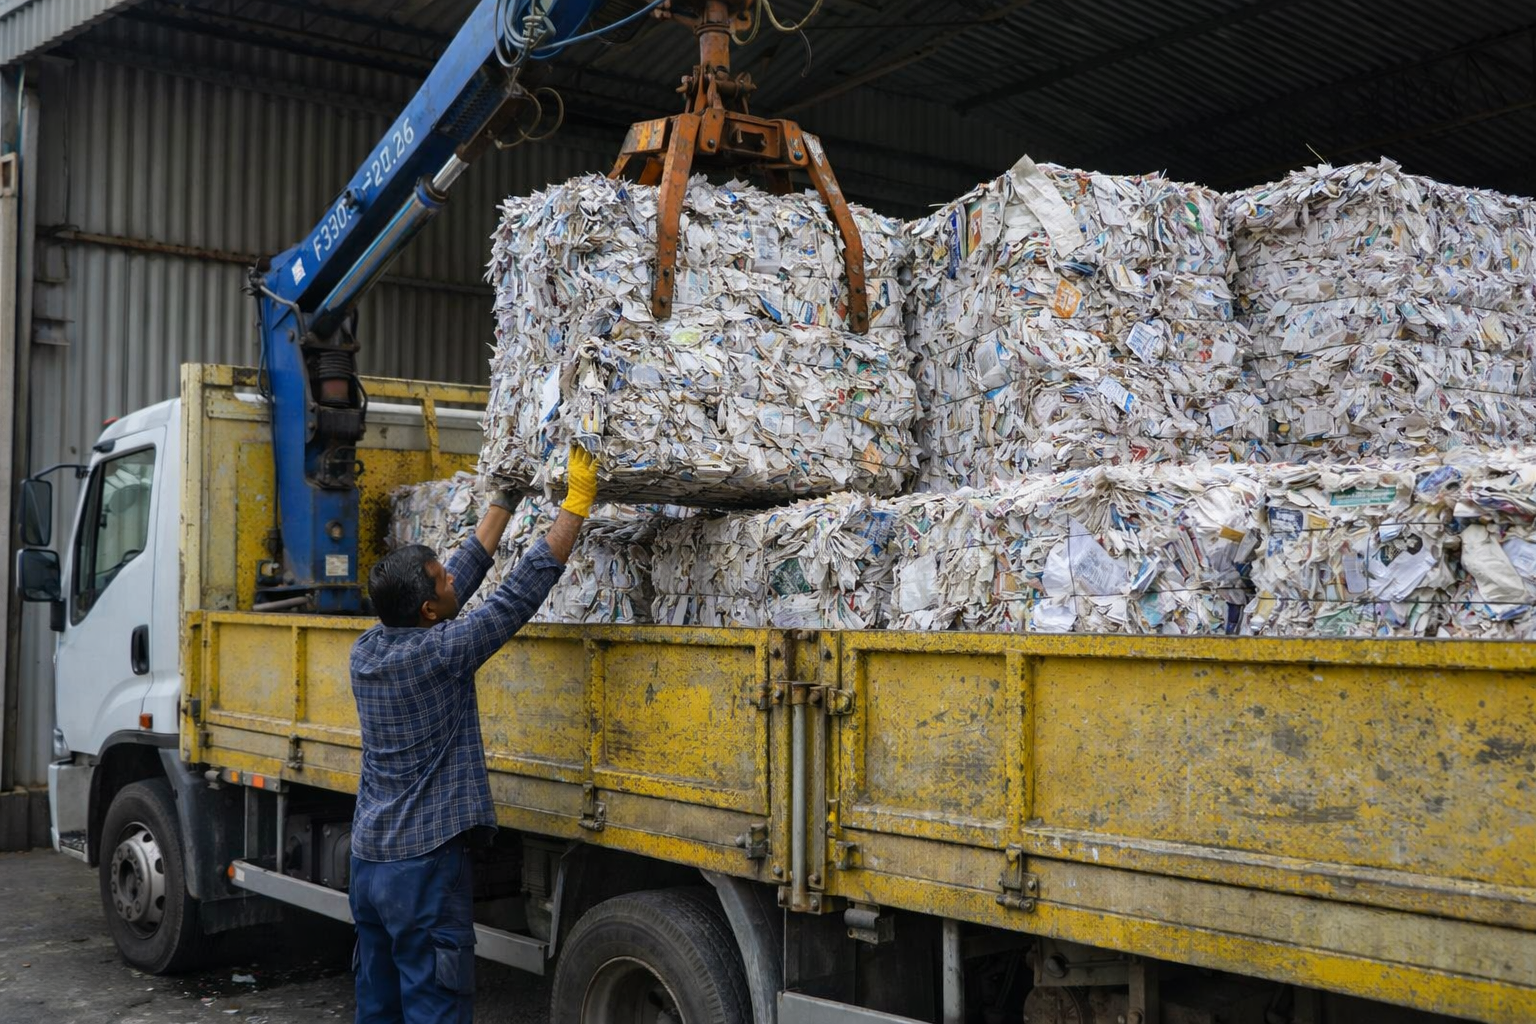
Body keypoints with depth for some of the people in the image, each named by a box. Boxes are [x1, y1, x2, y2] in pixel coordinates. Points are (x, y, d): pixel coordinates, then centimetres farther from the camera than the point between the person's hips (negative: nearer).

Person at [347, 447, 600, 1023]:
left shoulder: (367, 651, 4)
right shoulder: (438, 652, -17)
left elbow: (464, 575, 14)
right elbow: (524, 591, -14)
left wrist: (505, 502, 21)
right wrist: (577, 502, -7)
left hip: (368, 860, 8)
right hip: (425, 865, -8)